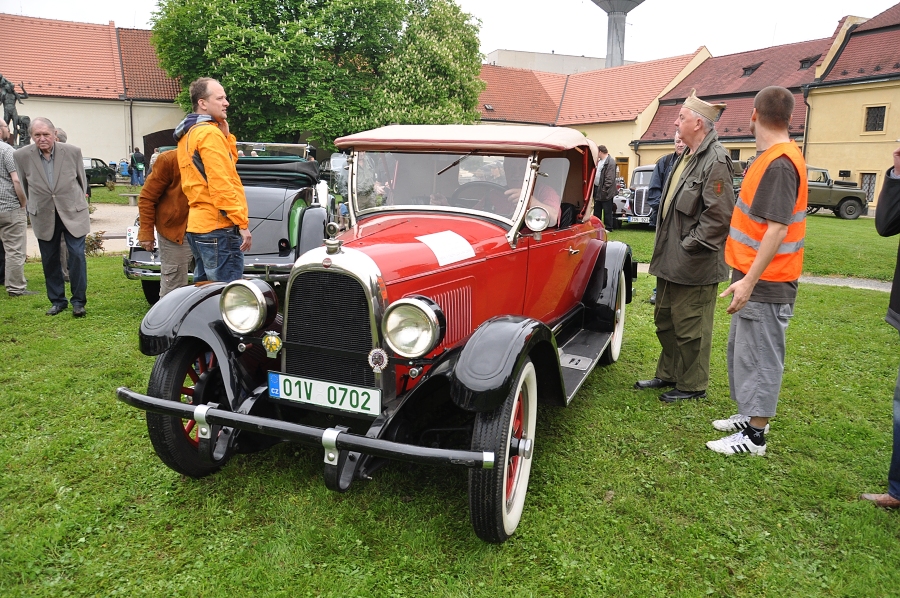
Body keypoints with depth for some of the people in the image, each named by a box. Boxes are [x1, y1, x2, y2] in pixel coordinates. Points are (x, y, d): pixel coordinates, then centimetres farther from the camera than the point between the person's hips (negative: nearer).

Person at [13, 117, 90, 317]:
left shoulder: (72, 151, -10)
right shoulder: (22, 155, -8)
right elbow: (25, 185, 7)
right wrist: (35, 206, 16)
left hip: (73, 212, -2)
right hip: (44, 216, 2)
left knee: (77, 255, -6)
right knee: (50, 260, 9)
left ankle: (78, 301, 6)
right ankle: (57, 300, 23)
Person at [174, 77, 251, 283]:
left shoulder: (188, 134, 19)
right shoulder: (210, 133, -12)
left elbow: (228, 163, 22)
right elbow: (221, 183, -19)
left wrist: (226, 134, 9)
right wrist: (242, 223, -18)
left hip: (198, 225, 10)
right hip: (218, 227, -10)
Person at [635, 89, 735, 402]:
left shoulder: (715, 160, -17)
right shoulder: (686, 156, 14)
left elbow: (719, 215, -23)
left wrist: (688, 246, -17)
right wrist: (666, 246, 14)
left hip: (693, 265, -10)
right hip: (671, 259, 10)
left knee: (690, 329, 3)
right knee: (665, 321, 20)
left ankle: (692, 386, 19)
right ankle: (668, 374, 36)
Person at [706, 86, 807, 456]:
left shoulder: (779, 164, -20)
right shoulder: (773, 157, 10)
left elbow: (777, 229, -25)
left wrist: (749, 281, -26)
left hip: (765, 284, -10)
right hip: (755, 277, 10)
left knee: (758, 356, -1)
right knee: (742, 349, 19)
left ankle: (755, 436, 9)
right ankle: (749, 415, 32)